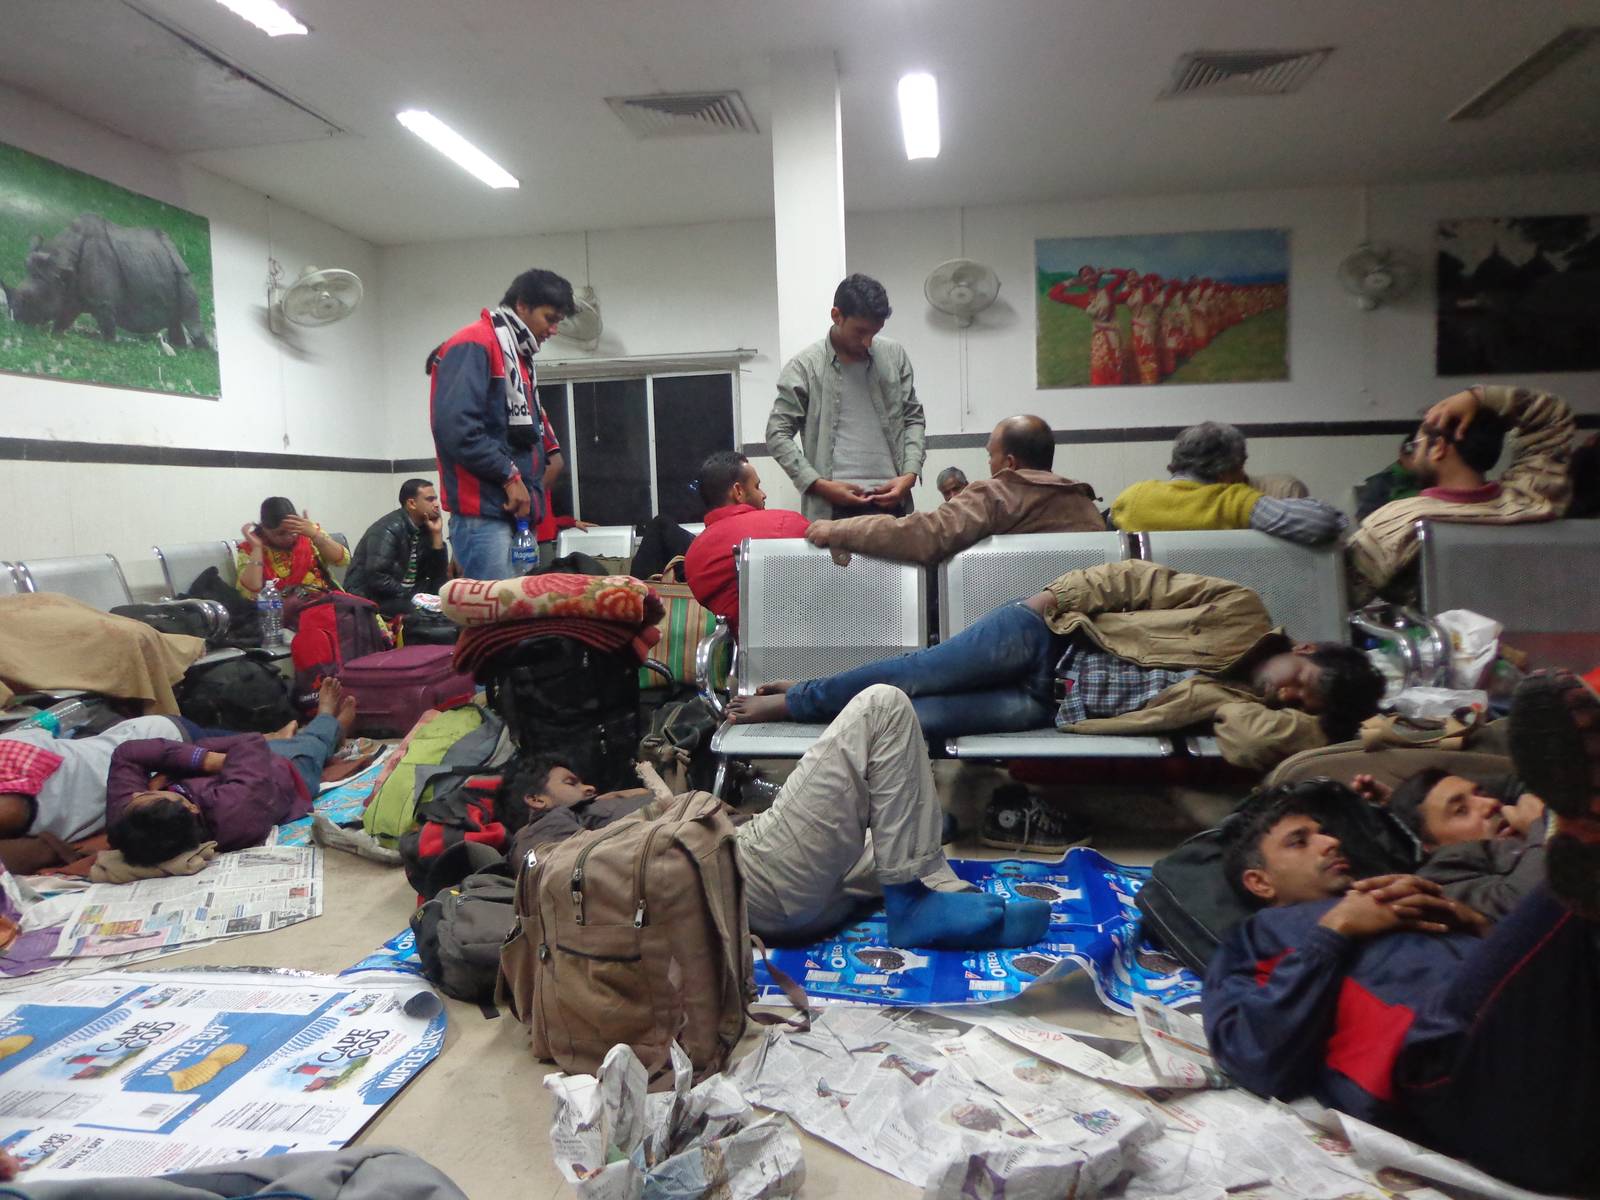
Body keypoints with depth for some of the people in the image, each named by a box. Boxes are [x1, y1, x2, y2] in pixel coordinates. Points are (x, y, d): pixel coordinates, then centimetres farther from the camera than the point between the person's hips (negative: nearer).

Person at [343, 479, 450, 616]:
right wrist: (411, 597, -22)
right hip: (371, 598, -8)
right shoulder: (389, 529, -17)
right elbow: (377, 577, -27)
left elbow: (439, 576, 0)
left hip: (405, 597, 8)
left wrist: (437, 534, -6)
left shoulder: (424, 529, 5)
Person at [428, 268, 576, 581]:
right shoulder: (473, 346, -8)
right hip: (482, 514, -10)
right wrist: (509, 476, -15)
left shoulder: (517, 357, 22)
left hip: (515, 513, 10)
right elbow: (454, 426, -21)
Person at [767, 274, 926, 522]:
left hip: (890, 501, 3)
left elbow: (913, 418, 15)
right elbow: (778, 434, 0)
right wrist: (819, 485, -10)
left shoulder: (894, 355, 10)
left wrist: (910, 473, -2)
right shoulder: (805, 365, 1)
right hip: (833, 507, -3)